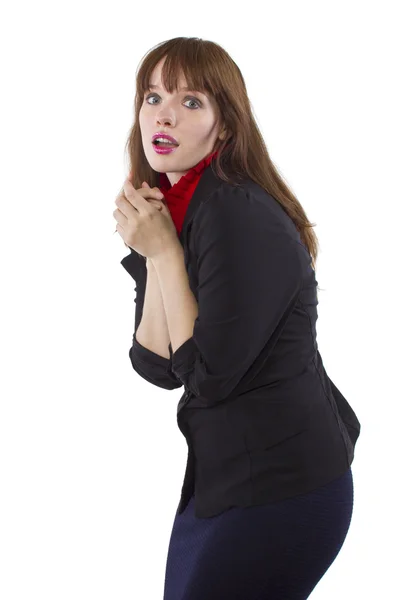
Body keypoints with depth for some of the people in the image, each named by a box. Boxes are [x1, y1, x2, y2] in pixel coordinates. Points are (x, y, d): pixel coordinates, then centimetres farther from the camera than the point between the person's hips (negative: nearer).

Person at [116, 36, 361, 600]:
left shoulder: (244, 219, -20)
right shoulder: (167, 212, 6)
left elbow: (208, 375, -21)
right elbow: (156, 367, 1)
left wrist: (164, 253, -19)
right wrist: (150, 255, -11)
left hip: (284, 490, -9)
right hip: (214, 478, 9)